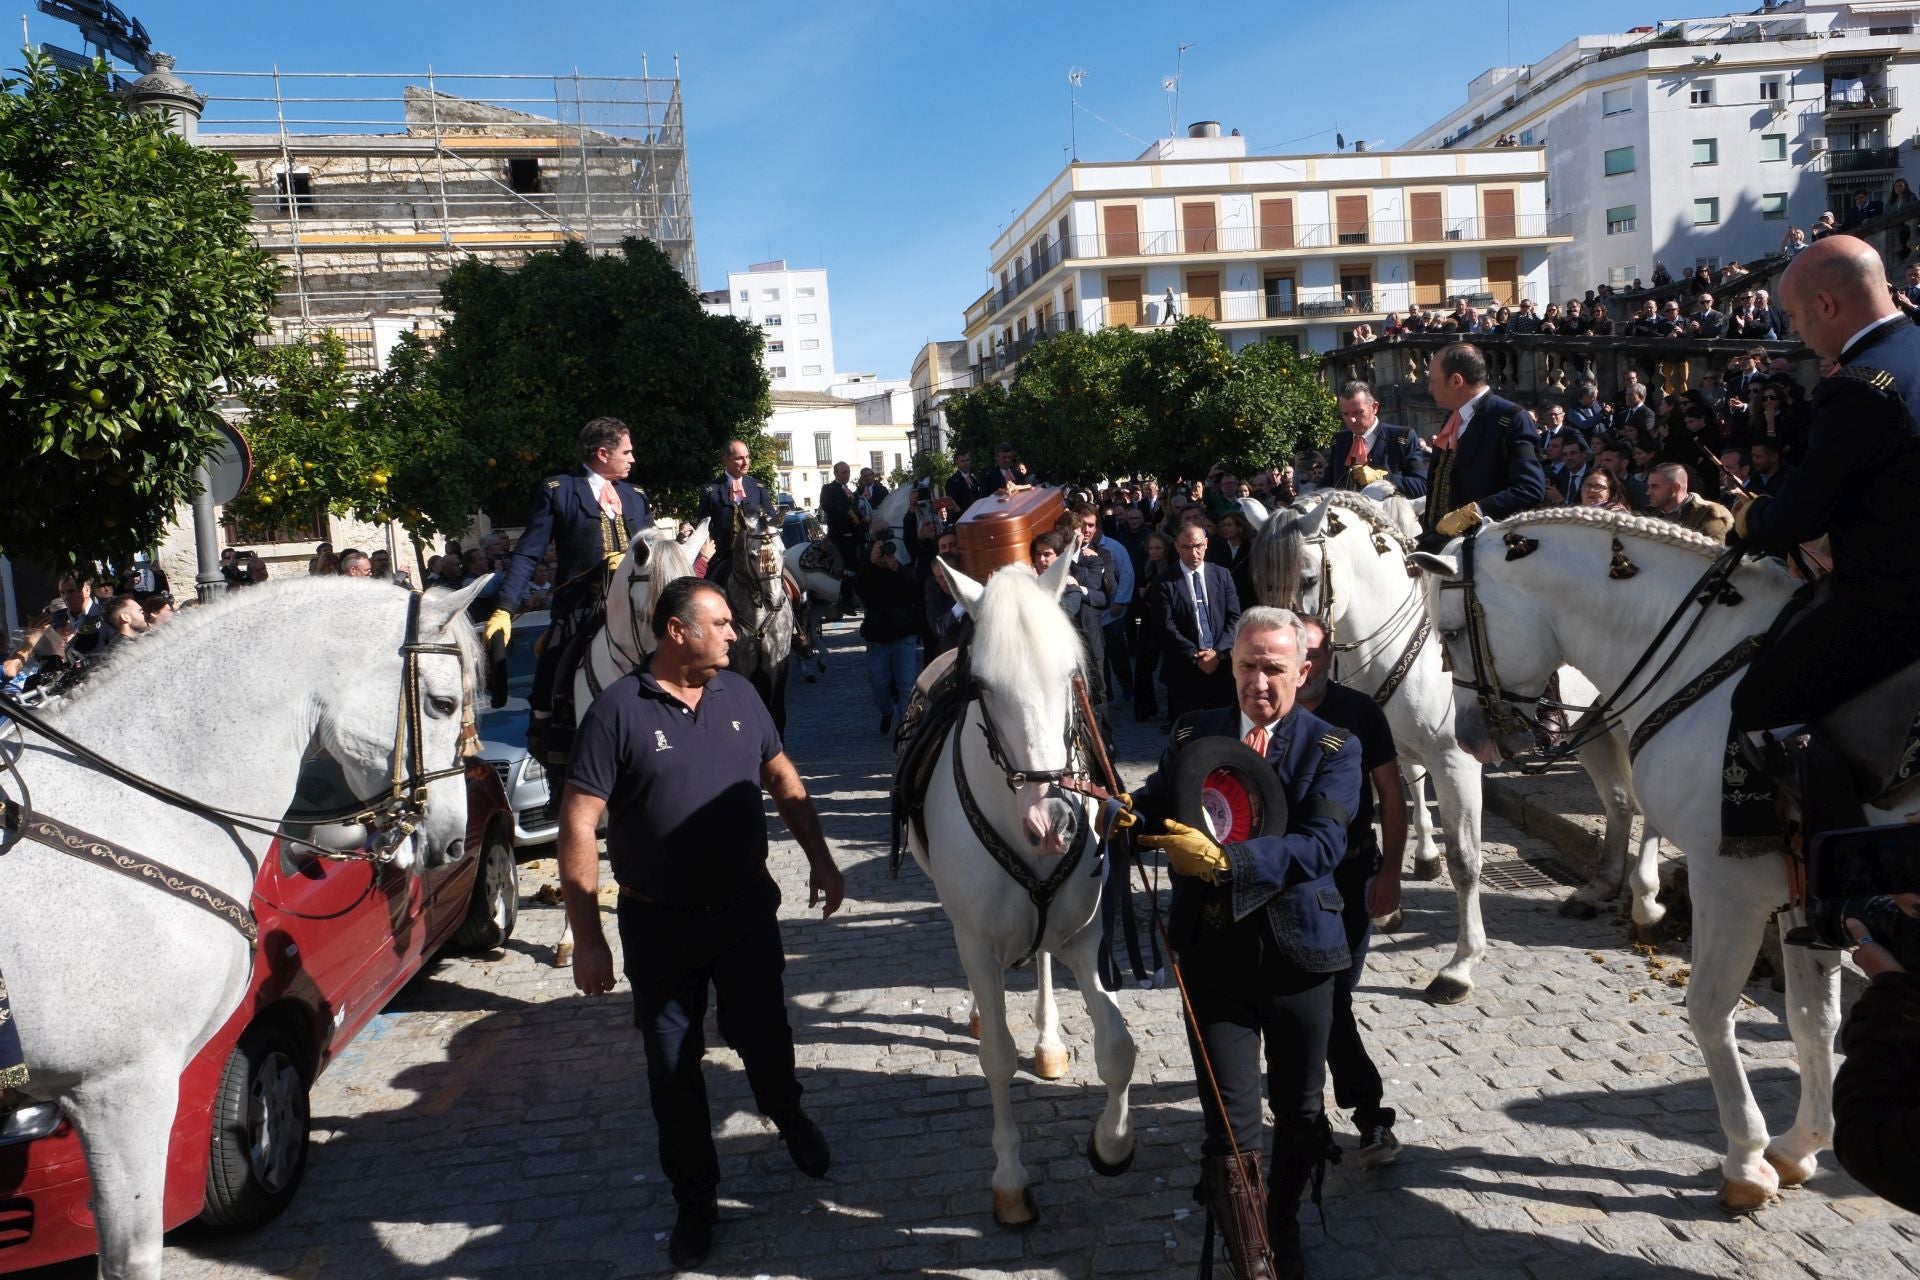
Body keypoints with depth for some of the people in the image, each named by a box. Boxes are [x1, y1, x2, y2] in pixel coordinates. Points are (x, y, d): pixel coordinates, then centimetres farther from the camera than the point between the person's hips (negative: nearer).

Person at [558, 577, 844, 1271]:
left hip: (747, 909, 3)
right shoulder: (617, 710, -14)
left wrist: (820, 858, 8)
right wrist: (587, 937, -15)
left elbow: (783, 779, 13)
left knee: (763, 1038, 15)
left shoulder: (739, 694, 1)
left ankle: (788, 1116, 48)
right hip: (659, 926, -3)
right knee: (673, 1069, 10)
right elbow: (578, 825, -14)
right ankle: (696, 1199, 29)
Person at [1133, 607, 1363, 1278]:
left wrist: (1224, 859, -34)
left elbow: (1322, 844, -20)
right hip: (1213, 953, 0)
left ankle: (1284, 1224, 45)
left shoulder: (1332, 749, -6)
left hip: (1297, 955, 0)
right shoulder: (1193, 733, 3)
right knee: (1230, 1121, 2)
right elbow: (1156, 808, 6)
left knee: (1299, 1112, 19)